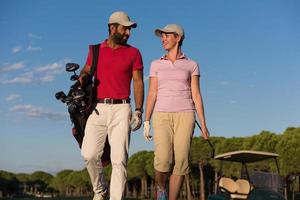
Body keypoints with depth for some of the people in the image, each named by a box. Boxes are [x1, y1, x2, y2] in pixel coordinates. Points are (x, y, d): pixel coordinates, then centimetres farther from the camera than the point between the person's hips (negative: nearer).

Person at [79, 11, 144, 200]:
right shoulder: (95, 50, 14)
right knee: (90, 154, -7)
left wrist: (138, 110, -4)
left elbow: (138, 82, 6)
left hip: (121, 109, -1)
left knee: (119, 159, -7)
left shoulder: (133, 53, 9)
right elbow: (86, 71, 22)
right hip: (97, 108, 2)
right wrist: (83, 76, -4)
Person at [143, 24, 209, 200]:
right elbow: (152, 94, 9)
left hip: (184, 116, 0)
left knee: (180, 162, -11)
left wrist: (203, 124, -2)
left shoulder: (191, 65, 9)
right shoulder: (156, 64, 13)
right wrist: (146, 122, 1)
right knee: (163, 160, -20)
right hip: (163, 117, 0)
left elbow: (196, 95, 5)